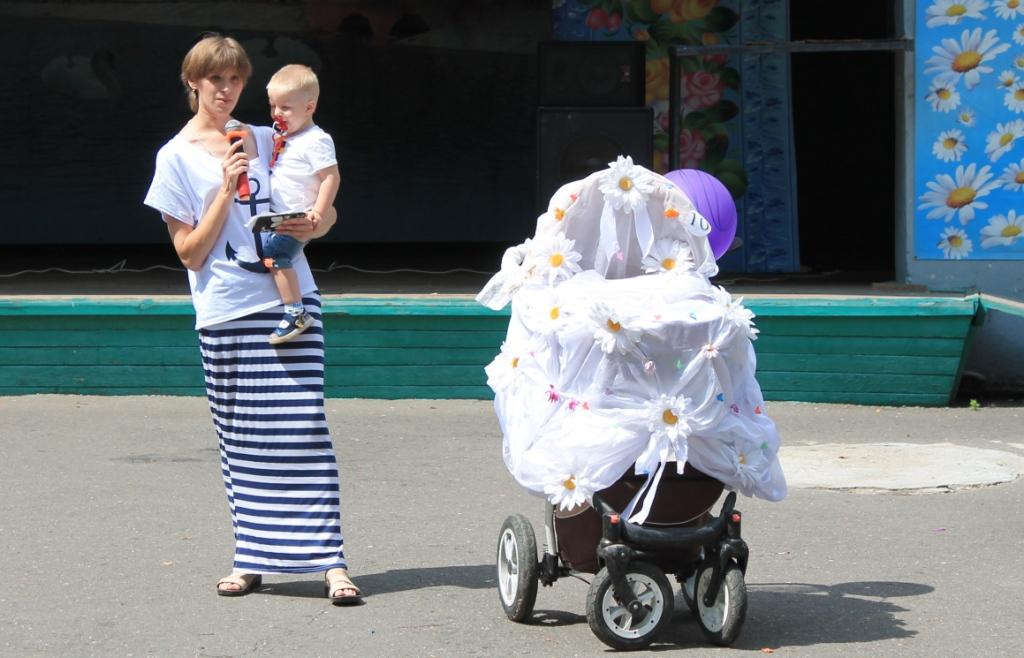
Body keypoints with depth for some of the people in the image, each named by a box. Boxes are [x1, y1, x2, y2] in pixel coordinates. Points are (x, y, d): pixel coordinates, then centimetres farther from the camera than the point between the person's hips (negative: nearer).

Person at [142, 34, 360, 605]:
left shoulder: (266, 141, 11)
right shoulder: (177, 156, 3)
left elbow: (328, 213, 17)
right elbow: (190, 252, -3)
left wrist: (312, 227, -6)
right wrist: (227, 188, -11)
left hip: (290, 301, 1)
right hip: (226, 313, -1)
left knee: (304, 429, -7)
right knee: (242, 440, 3)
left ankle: (331, 561, -10)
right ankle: (253, 559, 13)